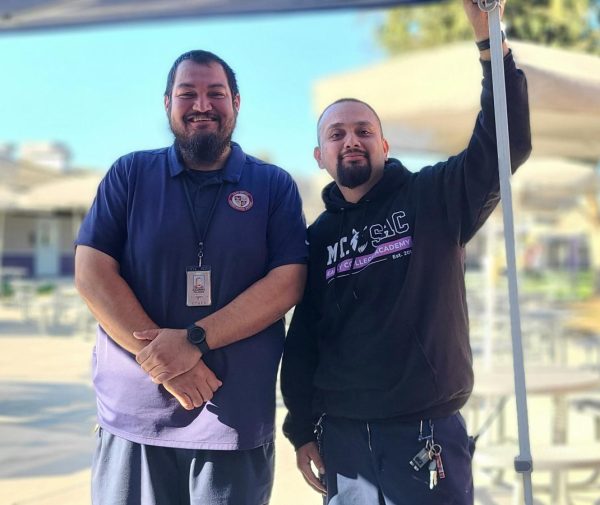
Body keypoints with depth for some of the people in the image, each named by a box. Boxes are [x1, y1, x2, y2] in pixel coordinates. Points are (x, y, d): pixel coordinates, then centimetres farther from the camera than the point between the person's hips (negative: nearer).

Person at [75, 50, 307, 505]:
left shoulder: (275, 186, 4)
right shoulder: (129, 174, 5)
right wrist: (160, 357, -14)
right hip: (134, 416, 1)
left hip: (238, 419, 0)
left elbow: (287, 282, -6)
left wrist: (193, 340, -17)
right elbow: (92, 272, -3)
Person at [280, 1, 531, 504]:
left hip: (426, 432, -3)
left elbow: (507, 145, -14)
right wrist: (303, 429, 7)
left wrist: (490, 41, -22)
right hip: (341, 436, 3)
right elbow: (302, 341, 10)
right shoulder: (318, 237, 9)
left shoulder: (433, 198, 0)